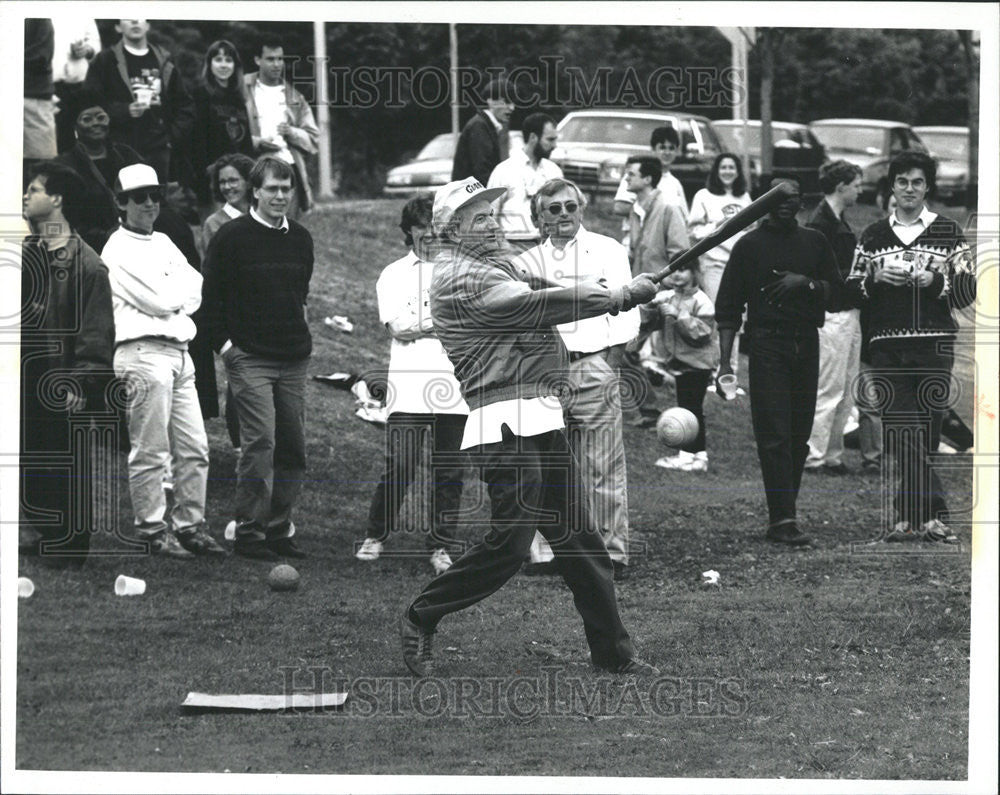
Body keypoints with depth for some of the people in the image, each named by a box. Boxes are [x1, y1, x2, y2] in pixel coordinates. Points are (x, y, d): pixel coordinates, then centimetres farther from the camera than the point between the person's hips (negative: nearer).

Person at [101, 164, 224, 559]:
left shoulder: (163, 242, 20)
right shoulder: (118, 250, -6)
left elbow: (197, 290, 11)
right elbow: (159, 301, -13)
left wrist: (171, 295, -6)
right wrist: (182, 289, 4)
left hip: (179, 353, 8)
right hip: (144, 352, -8)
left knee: (194, 449, 7)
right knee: (150, 451, -5)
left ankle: (189, 525, 14)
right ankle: (152, 530, 1)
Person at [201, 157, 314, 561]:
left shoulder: (300, 239, 11)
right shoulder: (231, 237, -5)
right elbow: (212, 295, -1)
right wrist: (224, 343, -7)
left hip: (293, 359, 6)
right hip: (248, 357, -6)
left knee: (293, 447, 4)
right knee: (260, 441, -14)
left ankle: (279, 529, 13)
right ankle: (248, 532, -7)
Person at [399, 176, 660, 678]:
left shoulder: (496, 266, 23)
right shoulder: (459, 276, -10)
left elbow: (534, 307, 13)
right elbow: (533, 306, -19)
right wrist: (618, 297, -16)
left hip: (542, 418, 10)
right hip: (505, 424, -10)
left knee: (578, 538, 9)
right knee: (510, 543, -11)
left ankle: (612, 653, 14)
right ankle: (419, 621, 5)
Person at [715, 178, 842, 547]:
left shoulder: (814, 242, 14)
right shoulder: (750, 244, 3)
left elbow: (835, 291, 13)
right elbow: (728, 307, 1)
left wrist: (805, 282, -9)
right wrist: (725, 362, -6)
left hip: (806, 346, 4)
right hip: (767, 346, -4)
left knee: (799, 436, 5)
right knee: (774, 435, -10)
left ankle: (782, 516, 12)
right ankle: (783, 520, -13)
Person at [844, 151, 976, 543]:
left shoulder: (948, 233, 9)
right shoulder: (873, 236, 15)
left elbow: (967, 291, 5)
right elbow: (852, 289, 14)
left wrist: (935, 281, -12)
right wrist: (875, 278, -5)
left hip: (934, 342, -1)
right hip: (887, 344, 1)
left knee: (926, 431, -4)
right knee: (901, 429, -6)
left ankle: (910, 514, 1)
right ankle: (930, 514, -5)